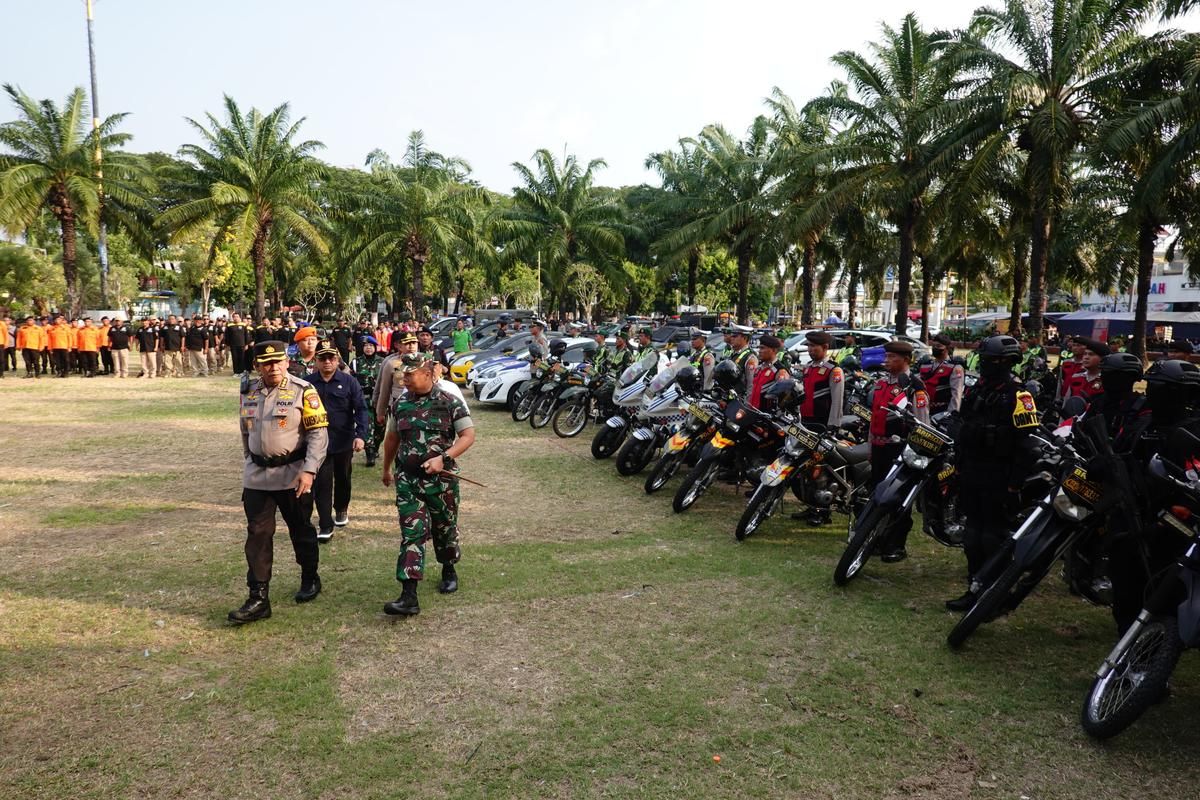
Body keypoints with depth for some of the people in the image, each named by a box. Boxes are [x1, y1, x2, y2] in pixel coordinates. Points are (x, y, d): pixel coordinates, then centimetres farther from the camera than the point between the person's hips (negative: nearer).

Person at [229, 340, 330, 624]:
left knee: (301, 531, 11)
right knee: (257, 535, 1)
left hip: (293, 475, -4)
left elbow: (318, 433, -14)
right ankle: (258, 598, 5)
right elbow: (245, 432, 18)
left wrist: (309, 470, -22)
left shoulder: (303, 391, -11)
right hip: (256, 476, 4)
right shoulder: (248, 392, 5)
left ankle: (310, 579, 33)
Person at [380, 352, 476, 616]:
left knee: (445, 528, 14)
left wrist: (443, 458, -23)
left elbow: (468, 436, -10)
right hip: (407, 478, 2)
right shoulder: (400, 405, 5)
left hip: (441, 478, -2)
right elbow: (392, 438, 19)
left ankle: (449, 571, 41)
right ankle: (409, 596, -10)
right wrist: (386, 469, 26)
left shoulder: (450, 402, -7)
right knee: (411, 533, -6)